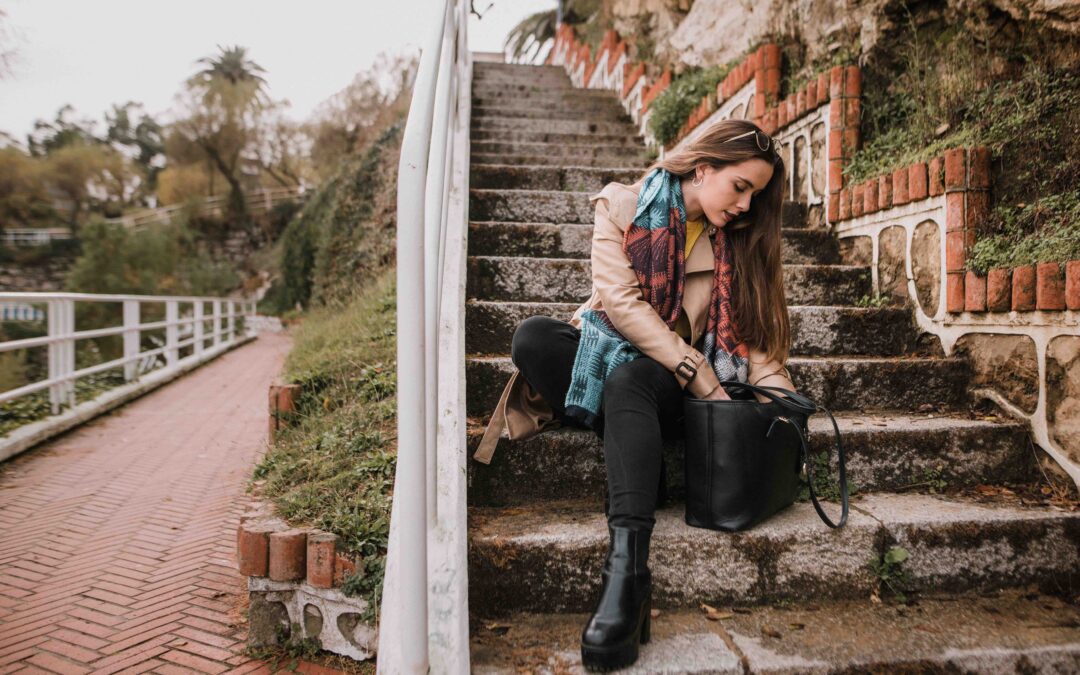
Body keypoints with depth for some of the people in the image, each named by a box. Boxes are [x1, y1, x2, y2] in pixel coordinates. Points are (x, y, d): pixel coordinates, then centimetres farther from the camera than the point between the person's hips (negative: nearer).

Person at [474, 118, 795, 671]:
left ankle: (627, 571, -49)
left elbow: (751, 332, 6)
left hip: (669, 377, 0)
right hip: (608, 346, 0)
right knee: (531, 337, -30)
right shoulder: (623, 205, -1)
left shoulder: (732, 240, 9)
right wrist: (703, 379, -18)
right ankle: (643, 463, -27)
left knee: (627, 381, -37)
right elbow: (621, 300, -13)